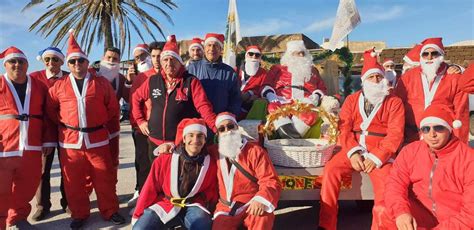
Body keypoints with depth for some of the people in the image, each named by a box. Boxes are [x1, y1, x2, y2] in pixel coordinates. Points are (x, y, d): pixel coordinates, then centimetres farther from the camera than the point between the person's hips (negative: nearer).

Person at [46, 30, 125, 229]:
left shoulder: (101, 83, 2)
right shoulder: (59, 86, 5)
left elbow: (113, 108, 8)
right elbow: (51, 108, 17)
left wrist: (108, 127, 7)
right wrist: (63, 123, 8)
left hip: (97, 138, -1)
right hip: (70, 139, 2)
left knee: (104, 178, 5)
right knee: (73, 181, 9)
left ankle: (110, 211, 21)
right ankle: (79, 214, 26)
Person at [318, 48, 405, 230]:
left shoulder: (394, 102, 6)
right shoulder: (352, 99, 13)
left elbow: (395, 134, -5)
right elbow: (344, 128, 1)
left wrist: (376, 158, -17)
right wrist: (353, 152, -15)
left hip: (380, 154, -1)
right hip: (353, 150, 2)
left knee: (385, 181, -29)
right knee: (330, 170, -22)